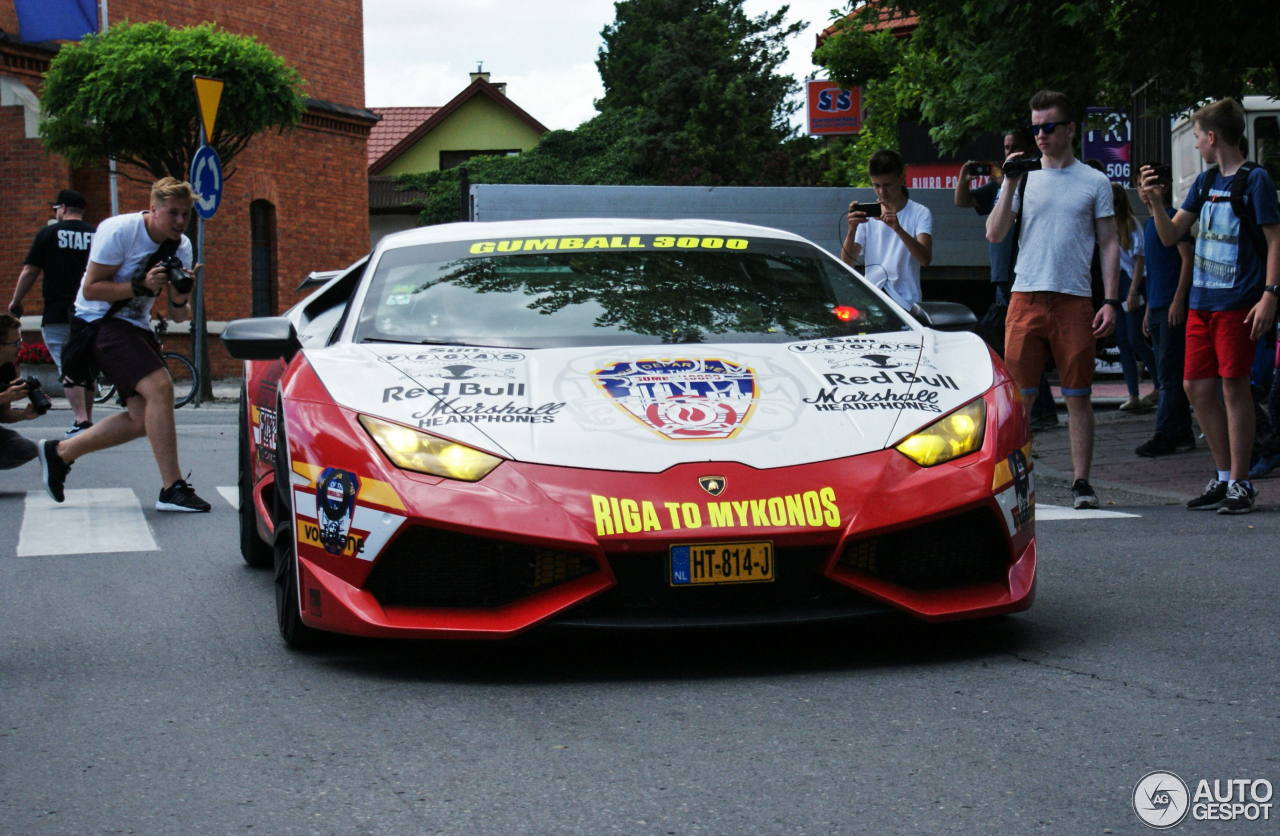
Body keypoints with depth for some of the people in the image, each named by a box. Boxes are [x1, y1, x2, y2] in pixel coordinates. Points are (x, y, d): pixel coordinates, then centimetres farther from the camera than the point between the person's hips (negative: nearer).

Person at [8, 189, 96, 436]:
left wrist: (15, 302, 13)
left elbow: (29, 272, 0)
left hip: (58, 314, -3)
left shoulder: (49, 233, 0)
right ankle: (86, 419, 18)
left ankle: (81, 420, -19)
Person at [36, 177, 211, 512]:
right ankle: (172, 489, -25)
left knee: (142, 419, 1)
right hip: (100, 322, -8)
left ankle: (60, 452, 19)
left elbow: (178, 317, 3)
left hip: (136, 327, 8)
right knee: (159, 387, -26)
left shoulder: (181, 246, 3)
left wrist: (180, 300, -20)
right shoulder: (118, 231, -17)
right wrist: (141, 286, -28)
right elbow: (91, 288, -18)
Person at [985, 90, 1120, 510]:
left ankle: (1081, 482, 6)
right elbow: (995, 235, 4)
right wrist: (1010, 184, -6)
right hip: (1026, 297, 1)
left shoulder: (1094, 182, 8)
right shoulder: (1024, 178, 12)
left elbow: (1109, 245, 8)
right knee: (1018, 395, -2)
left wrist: (1111, 301, -2)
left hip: (1074, 301, -1)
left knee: (1077, 396, 1)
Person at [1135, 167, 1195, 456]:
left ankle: (1165, 436, -10)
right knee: (1168, 374, 9)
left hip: (1173, 307, -9)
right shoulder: (1149, 224, 19)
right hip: (1157, 307, 9)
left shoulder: (1172, 218, -8)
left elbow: (1188, 259, -14)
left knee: (1169, 375, -9)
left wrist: (1178, 300, -21)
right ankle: (1183, 433, 13)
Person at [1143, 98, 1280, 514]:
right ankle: (1224, 476, 18)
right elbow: (1170, 235, 17)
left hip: (1237, 303, -7)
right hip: (1201, 300, 7)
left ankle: (1240, 483, 2)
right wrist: (1155, 200, -1)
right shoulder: (1205, 182, 16)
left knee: (1234, 386, -5)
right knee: (1197, 387, 6)